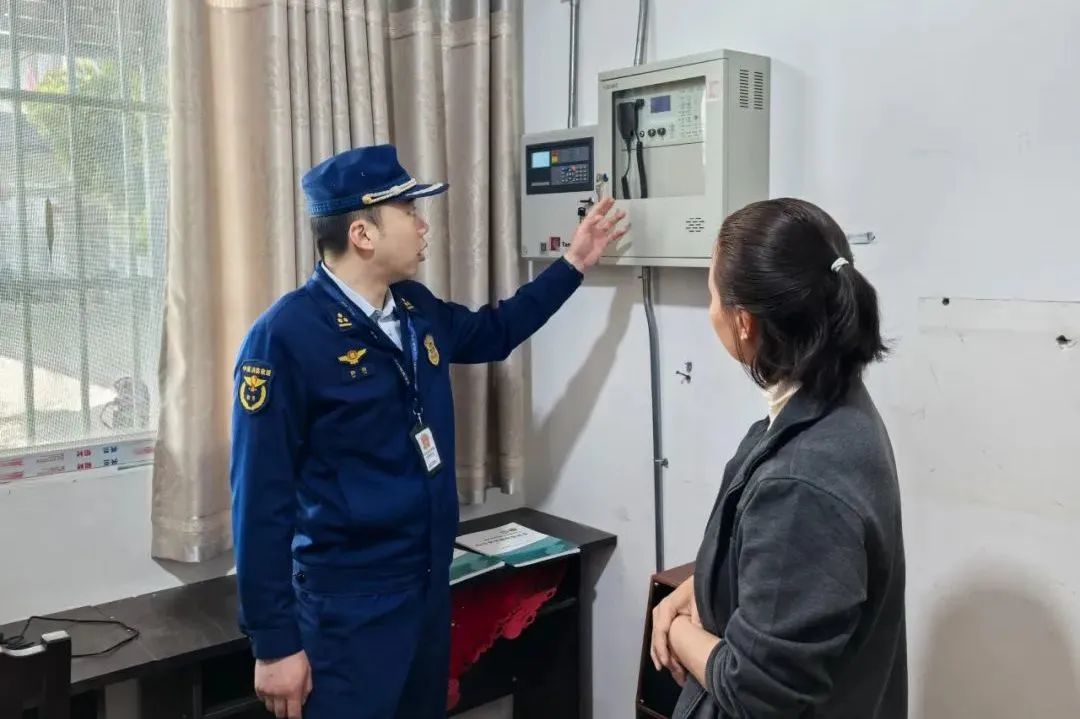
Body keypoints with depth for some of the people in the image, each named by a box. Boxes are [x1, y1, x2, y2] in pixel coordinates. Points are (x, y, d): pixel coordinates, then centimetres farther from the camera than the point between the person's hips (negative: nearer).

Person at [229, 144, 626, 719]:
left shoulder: (417, 310, 3)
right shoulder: (286, 336, -19)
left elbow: (493, 332, 26)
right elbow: (262, 500, -19)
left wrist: (572, 263, 22)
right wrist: (273, 643, -17)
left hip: (430, 583, 8)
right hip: (348, 605, -7)